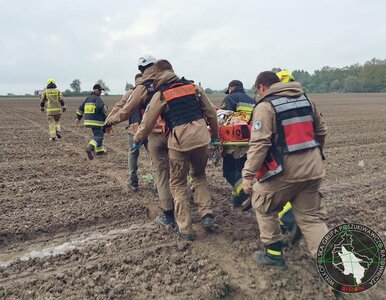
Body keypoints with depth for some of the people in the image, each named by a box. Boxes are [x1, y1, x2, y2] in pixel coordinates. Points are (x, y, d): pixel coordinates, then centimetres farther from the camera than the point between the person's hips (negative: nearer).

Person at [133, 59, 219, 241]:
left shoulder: (160, 95, 4)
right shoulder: (192, 86, 14)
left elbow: (148, 122, 8)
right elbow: (211, 113, 15)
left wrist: (137, 139, 25)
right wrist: (215, 134, 28)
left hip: (179, 141, -3)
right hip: (201, 137, 3)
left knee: (178, 184, 12)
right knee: (199, 175, 27)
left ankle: (185, 229, 13)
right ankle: (206, 213, 13)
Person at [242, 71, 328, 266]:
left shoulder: (265, 106, -8)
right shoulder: (306, 100, 13)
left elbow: (259, 144, -18)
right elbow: (321, 131, 21)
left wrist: (248, 175, -16)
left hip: (286, 169, -6)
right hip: (313, 168, 7)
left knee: (263, 205, 17)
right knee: (310, 217, 17)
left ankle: (274, 253, 24)